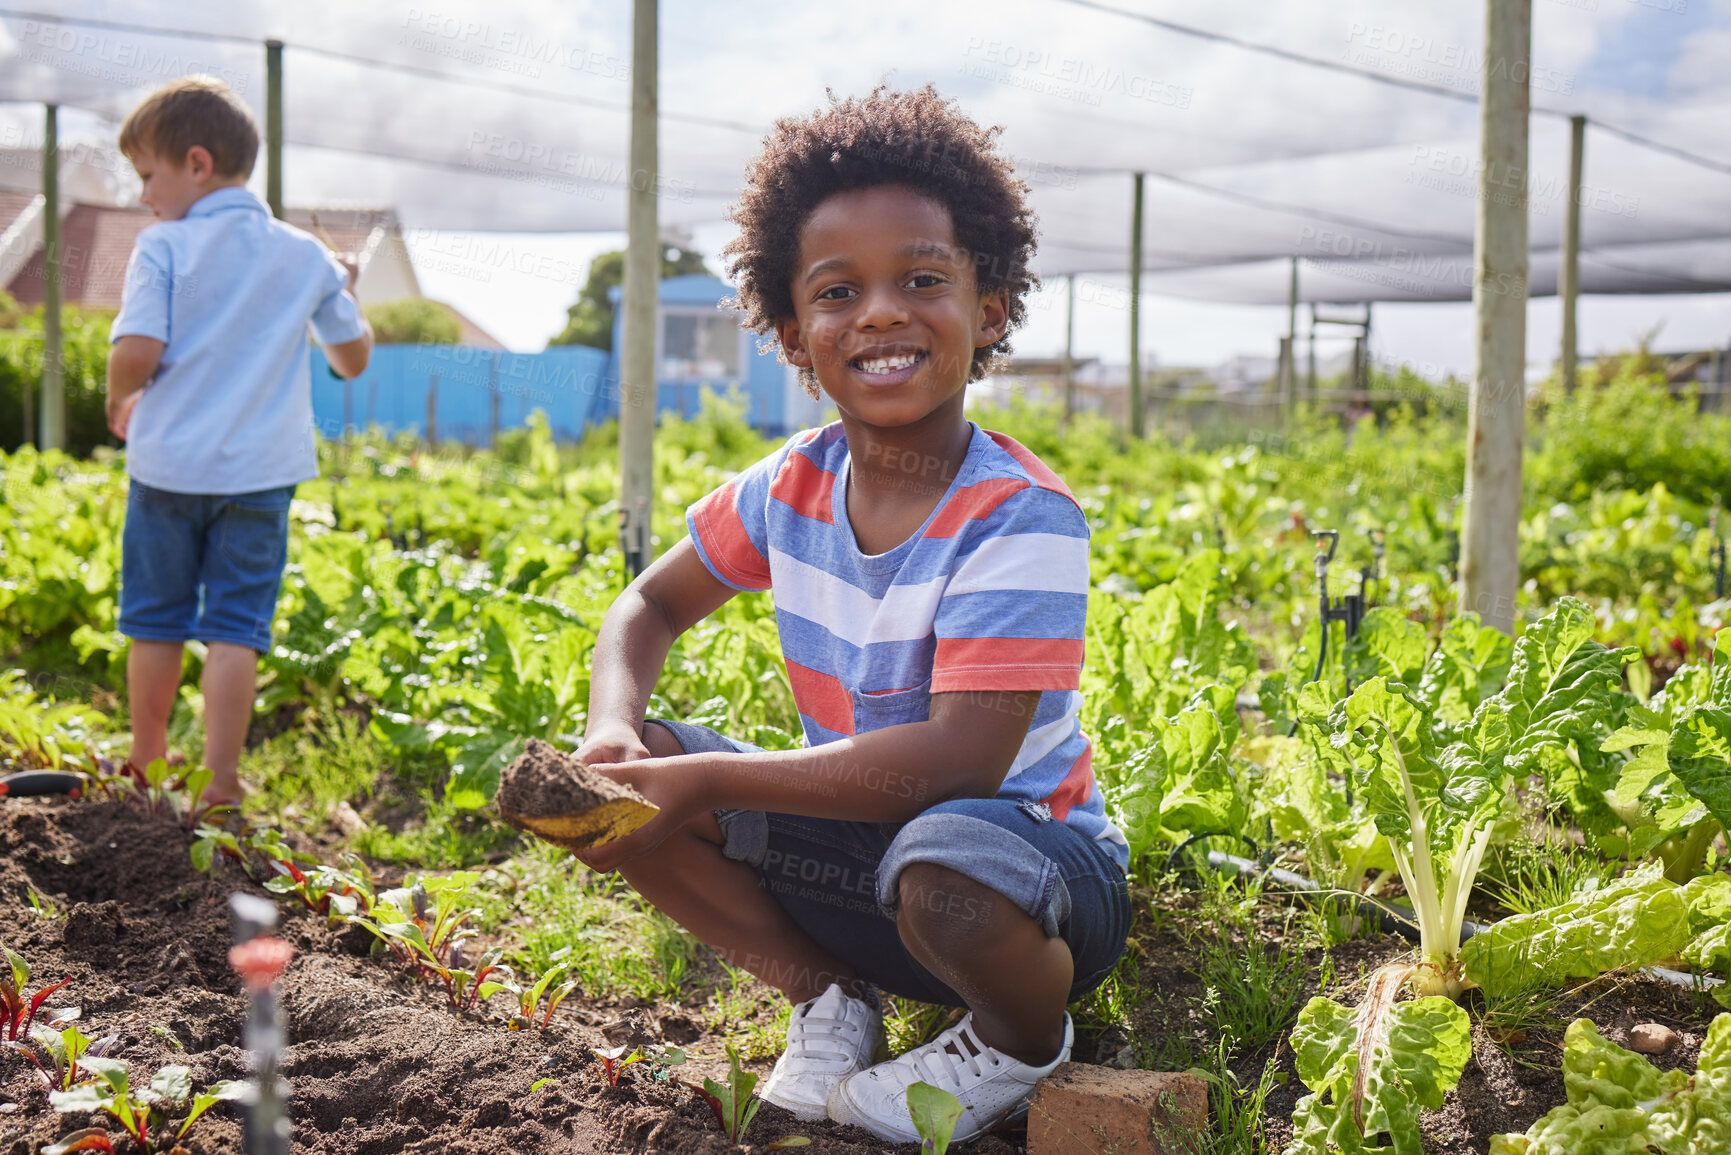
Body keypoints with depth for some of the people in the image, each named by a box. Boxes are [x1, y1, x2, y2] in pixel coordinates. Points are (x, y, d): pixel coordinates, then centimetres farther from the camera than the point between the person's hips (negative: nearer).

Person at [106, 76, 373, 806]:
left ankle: (147, 765, 28)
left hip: (168, 464, -1)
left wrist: (120, 403, 4)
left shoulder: (162, 248, -7)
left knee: (156, 621, 14)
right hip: (260, 471, 2)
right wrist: (340, 295, 29)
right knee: (235, 628, 3)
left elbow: (137, 351, -17)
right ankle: (221, 779, -2)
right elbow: (354, 358, 11)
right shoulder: (305, 256, 4)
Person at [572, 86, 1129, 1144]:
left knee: (947, 863, -41)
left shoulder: (1022, 520, -23)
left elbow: (962, 759, -33)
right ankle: (831, 998, 5)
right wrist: (616, 728, -13)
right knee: (606, 781, -10)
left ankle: (1022, 1040, -4)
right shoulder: (790, 489, -4)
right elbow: (652, 606, 11)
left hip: (1034, 866, -5)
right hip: (857, 843, 6)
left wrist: (707, 784, -34)